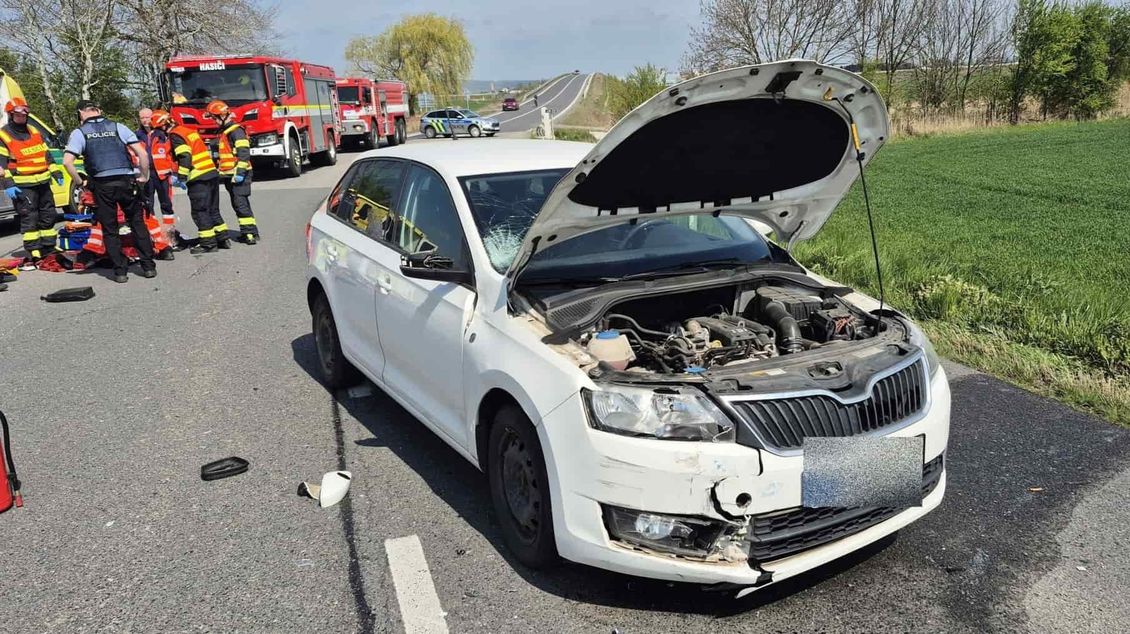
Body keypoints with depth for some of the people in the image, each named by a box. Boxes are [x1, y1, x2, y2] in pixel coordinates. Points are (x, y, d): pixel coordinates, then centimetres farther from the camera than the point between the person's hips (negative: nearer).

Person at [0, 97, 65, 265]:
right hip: (23, 186, -6)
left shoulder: (35, 131, 14)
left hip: (43, 182, 7)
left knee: (48, 215, 12)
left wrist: (56, 173, 15)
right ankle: (34, 254, -4)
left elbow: (46, 154, 21)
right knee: (29, 219, -6)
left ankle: (49, 248, 22)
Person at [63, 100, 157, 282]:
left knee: (110, 230, 9)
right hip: (127, 181, 1)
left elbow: (67, 161, -9)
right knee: (138, 224, 11)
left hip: (102, 185, -1)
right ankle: (149, 267, 10)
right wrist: (144, 176, 7)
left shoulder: (79, 132, 3)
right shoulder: (118, 127, 7)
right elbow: (142, 153, -2)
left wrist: (81, 182, 3)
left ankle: (120, 271, 9)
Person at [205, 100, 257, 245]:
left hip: (238, 175, -10)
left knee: (241, 203, -13)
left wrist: (240, 172, -24)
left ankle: (252, 232, -12)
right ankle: (246, 232, 15)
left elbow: (244, 153, -21)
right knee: (236, 204, 10)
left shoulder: (236, 130, -12)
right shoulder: (223, 132, 20)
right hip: (229, 175, 10)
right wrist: (221, 172, 28)